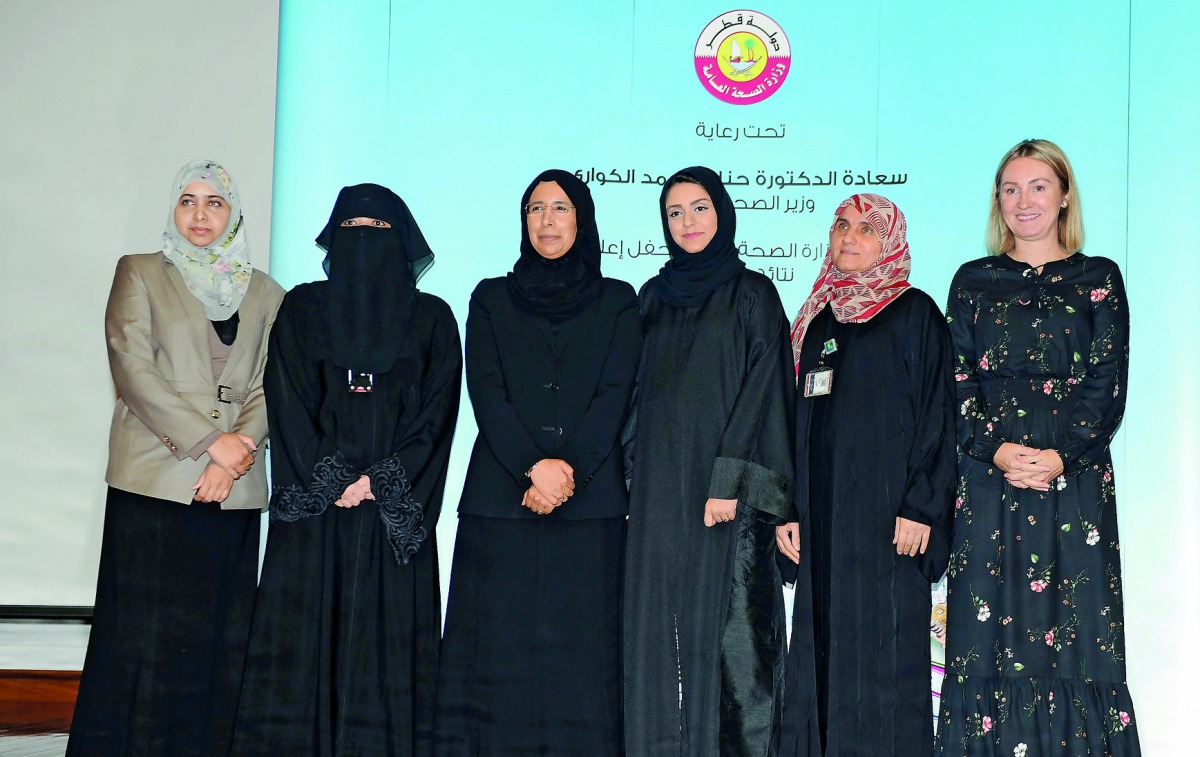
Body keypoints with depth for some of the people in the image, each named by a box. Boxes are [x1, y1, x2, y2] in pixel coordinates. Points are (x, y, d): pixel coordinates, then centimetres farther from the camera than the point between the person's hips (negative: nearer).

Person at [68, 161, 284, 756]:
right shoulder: (140, 274, 8)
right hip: (155, 479, -3)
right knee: (144, 635, -4)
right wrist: (209, 441, -11)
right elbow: (134, 370, -3)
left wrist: (235, 458, -9)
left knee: (219, 641, 2)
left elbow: (270, 387, 7)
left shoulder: (264, 293, 15)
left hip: (234, 489, 3)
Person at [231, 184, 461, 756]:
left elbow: (436, 414, 0)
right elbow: (288, 404, 1)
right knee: (306, 639, -1)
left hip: (394, 509, 0)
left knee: (387, 642, -1)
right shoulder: (301, 310, 9)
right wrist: (329, 482, -9)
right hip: (313, 509, 0)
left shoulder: (432, 319, 8)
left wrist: (377, 482, -10)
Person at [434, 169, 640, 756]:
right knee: (501, 654, -2)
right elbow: (486, 393, 1)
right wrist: (533, 467, -14)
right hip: (500, 502, 1)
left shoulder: (616, 302, 12)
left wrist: (567, 470, -14)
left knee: (582, 654, -2)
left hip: (590, 504, 0)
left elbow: (614, 395, 0)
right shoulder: (491, 299, 13)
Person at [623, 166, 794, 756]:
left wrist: (731, 481, -16)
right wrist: (637, 475, 7)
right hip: (660, 487, 5)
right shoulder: (655, 296, 14)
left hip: (727, 485, -4)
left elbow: (763, 389, -8)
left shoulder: (752, 293, 0)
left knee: (729, 624, -5)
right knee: (658, 625, 4)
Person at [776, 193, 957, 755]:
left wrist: (920, 507, -14)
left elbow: (936, 413, -6)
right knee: (822, 646, 6)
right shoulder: (818, 320, 17)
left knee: (884, 646, -4)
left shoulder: (914, 313, 1)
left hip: (887, 517, -5)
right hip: (822, 521, 5)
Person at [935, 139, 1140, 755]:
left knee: (1073, 629, 0)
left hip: (1074, 478, -1)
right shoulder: (973, 281, 10)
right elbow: (958, 382, 3)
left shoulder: (1099, 279, 7)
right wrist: (998, 451, -12)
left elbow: (1108, 386, 0)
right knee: (990, 629, 2)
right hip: (988, 478, 1)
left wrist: (1061, 457, -13)